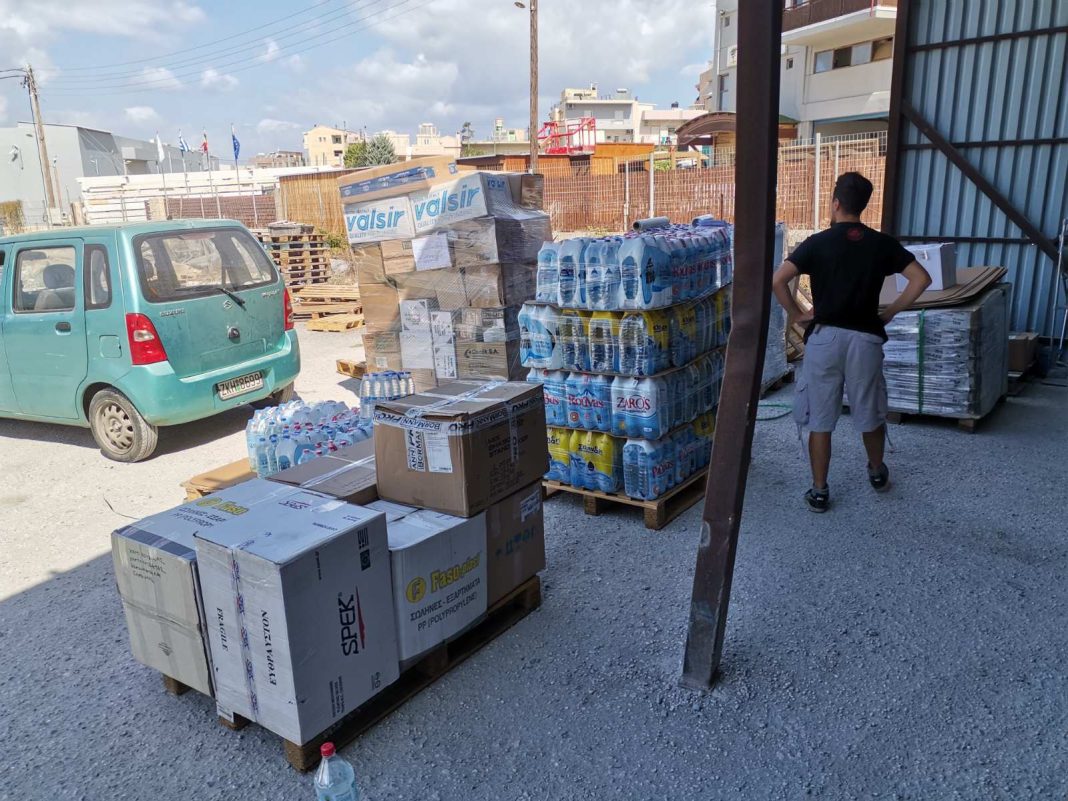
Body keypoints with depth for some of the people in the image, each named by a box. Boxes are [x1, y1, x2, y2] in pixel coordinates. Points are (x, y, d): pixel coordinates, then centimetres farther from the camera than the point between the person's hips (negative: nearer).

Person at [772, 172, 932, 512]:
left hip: (824, 337, -2)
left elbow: (777, 280, -14)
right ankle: (877, 472, 41)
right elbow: (921, 279, 0)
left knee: (820, 420, 6)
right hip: (865, 338, 2)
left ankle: (819, 491, 10)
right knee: (870, 414, 20)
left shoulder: (818, 242, -5)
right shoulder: (882, 244, 3)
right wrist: (889, 313, 7)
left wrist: (796, 315, -1)